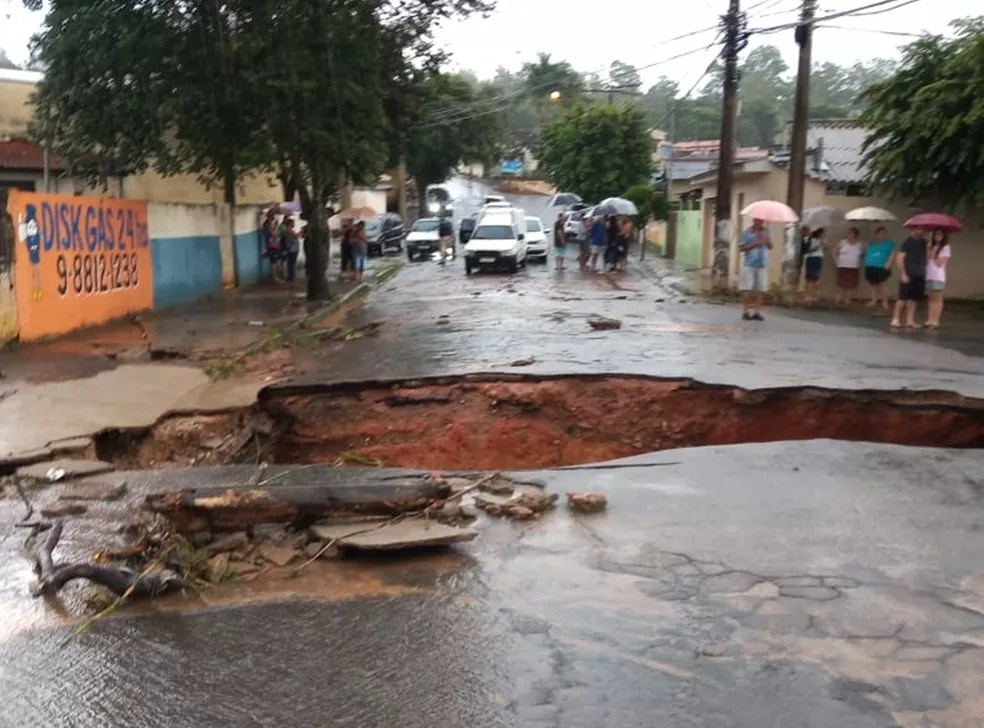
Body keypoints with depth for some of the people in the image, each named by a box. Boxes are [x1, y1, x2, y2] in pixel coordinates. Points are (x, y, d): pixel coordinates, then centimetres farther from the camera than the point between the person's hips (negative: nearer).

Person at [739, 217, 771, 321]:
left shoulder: (766, 232, 12)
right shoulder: (747, 232, -1)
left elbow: (770, 247, 15)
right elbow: (741, 248, -6)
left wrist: (767, 241, -6)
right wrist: (755, 244, -15)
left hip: (762, 265, 4)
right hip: (749, 265, -4)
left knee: (761, 289, 1)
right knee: (747, 289, -3)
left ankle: (757, 312, 6)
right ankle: (745, 312, 4)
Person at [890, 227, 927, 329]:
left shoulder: (924, 242, 14)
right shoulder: (908, 241, -5)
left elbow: (925, 258, 21)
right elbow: (899, 258, -9)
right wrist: (903, 274, -15)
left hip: (920, 276, 6)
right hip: (908, 275, -6)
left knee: (914, 299, 6)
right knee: (903, 298, -6)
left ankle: (910, 320, 8)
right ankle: (895, 320, -2)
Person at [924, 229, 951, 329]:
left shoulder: (945, 247, -4)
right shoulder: (931, 246, 15)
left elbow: (940, 263, -8)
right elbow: (926, 262, 7)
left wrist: (933, 254, -7)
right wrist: (929, 252, -6)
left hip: (938, 277, -6)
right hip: (928, 276, 6)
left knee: (937, 299, -3)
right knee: (931, 299, 8)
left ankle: (935, 321, -3)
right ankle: (930, 320, 9)